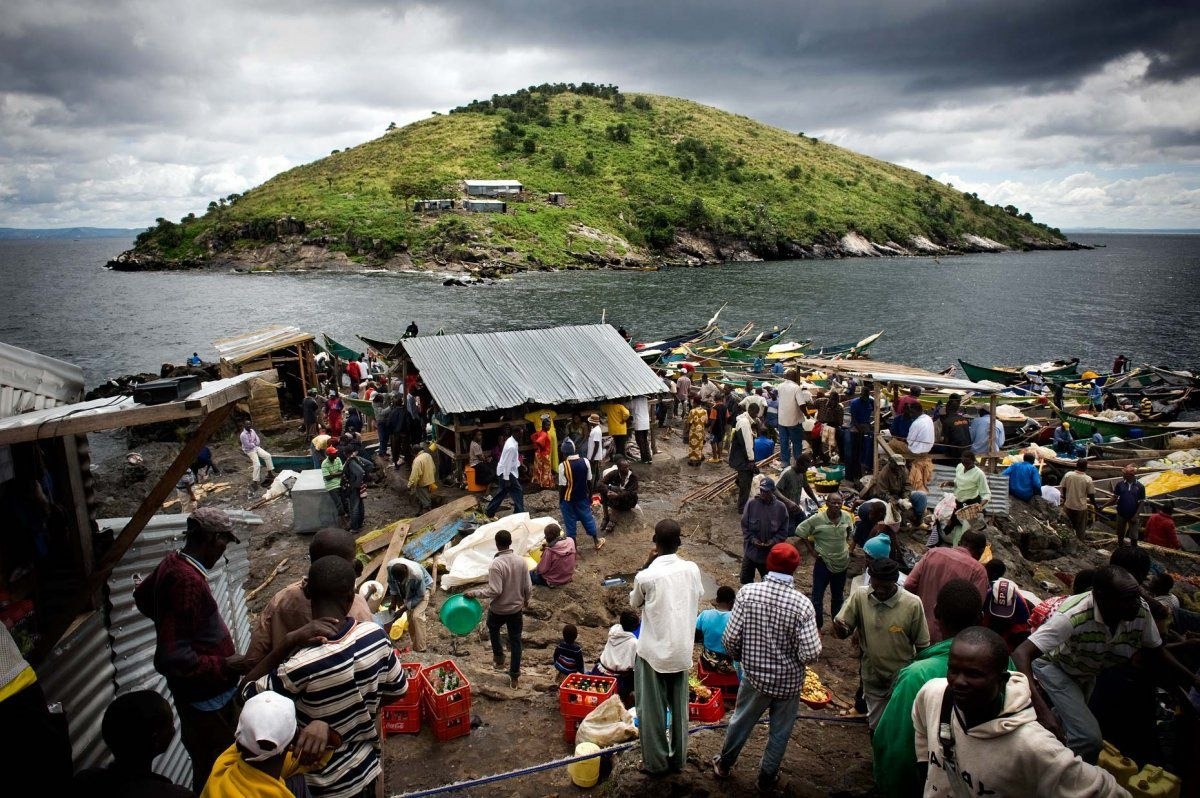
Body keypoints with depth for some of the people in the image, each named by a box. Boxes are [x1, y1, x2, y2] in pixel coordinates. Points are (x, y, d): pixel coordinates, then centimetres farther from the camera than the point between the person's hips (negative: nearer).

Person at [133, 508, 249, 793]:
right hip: (203, 695, -9)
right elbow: (171, 659, -31)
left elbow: (142, 596, 22)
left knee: (209, 760, 24)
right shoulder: (188, 581, -30)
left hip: (205, 689, 9)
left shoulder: (173, 563, 0)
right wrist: (223, 666, -22)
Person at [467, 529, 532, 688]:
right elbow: (528, 587, -2)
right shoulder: (521, 561, -9)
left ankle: (499, 658, 39)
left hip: (498, 610, -3)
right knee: (515, 640, 15)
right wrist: (526, 599, 18)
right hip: (516, 608, 3)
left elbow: (494, 591, -26)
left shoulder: (496, 564, -26)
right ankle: (514, 676, 22)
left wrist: (474, 593, -15)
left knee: (493, 629, 30)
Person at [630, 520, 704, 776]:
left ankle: (656, 763, 25)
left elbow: (634, 603, 0)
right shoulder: (692, 569, -10)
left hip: (653, 652, -4)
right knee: (679, 707, 20)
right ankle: (678, 759, 33)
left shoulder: (646, 576, -21)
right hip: (682, 651, 4)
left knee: (652, 710, 13)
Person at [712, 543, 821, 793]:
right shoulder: (802, 604, -22)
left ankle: (723, 764, 45)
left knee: (740, 722, 25)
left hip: (755, 675, 1)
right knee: (779, 732, 22)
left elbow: (731, 638, -14)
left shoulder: (747, 592, -18)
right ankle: (767, 778, 40)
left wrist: (740, 657, 7)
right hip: (788, 681, -1)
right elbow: (810, 654, -22)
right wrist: (816, 640, 0)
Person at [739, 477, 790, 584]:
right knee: (746, 579, 13)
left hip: (770, 553, 0)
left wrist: (773, 541, -17)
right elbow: (744, 526, -3)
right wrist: (752, 539, -16)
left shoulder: (780, 507, -9)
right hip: (751, 551, 0)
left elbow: (783, 531, -3)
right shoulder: (751, 504, -10)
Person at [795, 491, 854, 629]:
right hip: (823, 563, -4)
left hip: (842, 563, 4)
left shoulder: (847, 517, -8)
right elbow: (800, 531, -9)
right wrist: (812, 551, -8)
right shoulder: (817, 519, -19)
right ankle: (817, 627, 18)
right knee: (817, 597, 3)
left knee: (838, 596, 22)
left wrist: (849, 549, 2)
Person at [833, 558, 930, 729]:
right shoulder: (859, 597, -14)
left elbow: (922, 645, -7)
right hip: (872, 677, 2)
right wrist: (841, 629, -33)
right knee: (875, 726, 21)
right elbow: (843, 632, -10)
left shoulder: (912, 604, -19)